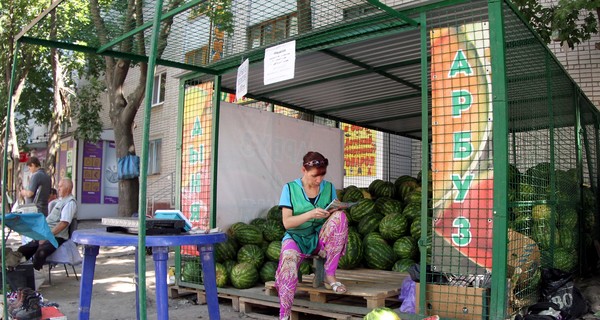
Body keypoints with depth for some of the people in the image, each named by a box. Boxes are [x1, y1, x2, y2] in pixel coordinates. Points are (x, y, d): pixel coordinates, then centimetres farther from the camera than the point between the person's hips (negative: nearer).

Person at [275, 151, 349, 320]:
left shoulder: (328, 187, 6)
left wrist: (334, 213, -17)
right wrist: (310, 214, -25)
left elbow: (337, 217, 8)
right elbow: (287, 222, -10)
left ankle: (330, 276, -21)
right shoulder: (290, 188, -2)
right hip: (296, 238, -3)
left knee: (340, 216, -24)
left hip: (320, 238, 3)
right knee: (288, 258, -36)